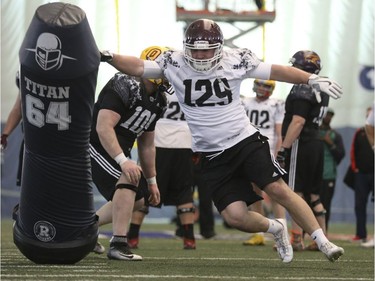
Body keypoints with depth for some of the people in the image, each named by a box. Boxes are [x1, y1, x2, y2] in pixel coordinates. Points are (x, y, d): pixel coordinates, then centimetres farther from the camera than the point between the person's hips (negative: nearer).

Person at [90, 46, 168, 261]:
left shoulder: (158, 101, 5)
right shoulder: (125, 86, -23)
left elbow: (147, 144, 16)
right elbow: (104, 127, -32)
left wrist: (152, 181, 17)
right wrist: (123, 161, -41)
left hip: (117, 152, 10)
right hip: (93, 145, -10)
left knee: (137, 200, 13)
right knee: (128, 179, -29)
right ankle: (118, 245, -30)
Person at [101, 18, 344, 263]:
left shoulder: (236, 61, -6)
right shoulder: (173, 64, -4)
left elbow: (277, 71, 1)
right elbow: (138, 67, -10)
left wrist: (312, 79, -3)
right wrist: (108, 57, -25)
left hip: (246, 141, -1)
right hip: (214, 157, 1)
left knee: (278, 190, -16)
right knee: (235, 216, -9)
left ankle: (323, 242, -6)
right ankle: (276, 229, 21)